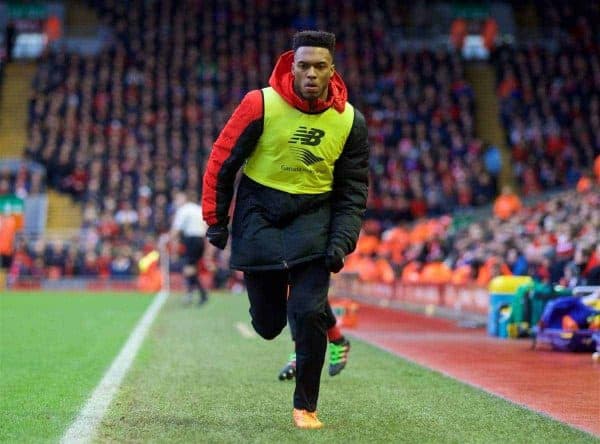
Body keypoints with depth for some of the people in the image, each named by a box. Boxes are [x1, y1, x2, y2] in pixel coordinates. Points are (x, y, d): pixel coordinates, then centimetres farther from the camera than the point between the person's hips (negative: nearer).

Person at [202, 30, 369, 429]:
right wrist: (216, 220, -2)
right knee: (268, 324, 4)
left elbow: (354, 189, 2)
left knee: (308, 313, -13)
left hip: (313, 214, 1)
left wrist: (342, 241, -9)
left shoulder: (349, 120, -5)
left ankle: (306, 406, 5)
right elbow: (222, 159, -4)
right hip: (259, 213, 0)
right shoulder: (261, 105, -14)